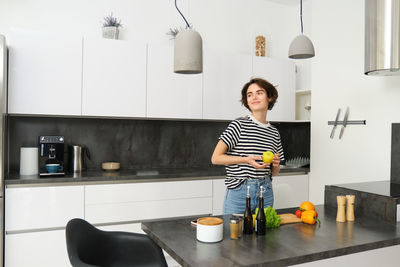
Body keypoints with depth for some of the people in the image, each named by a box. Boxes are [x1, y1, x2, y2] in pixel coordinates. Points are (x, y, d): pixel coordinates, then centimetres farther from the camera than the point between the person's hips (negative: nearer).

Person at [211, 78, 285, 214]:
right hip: (239, 192, -4)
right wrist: (246, 160, -19)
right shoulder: (239, 125, -7)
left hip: (266, 192, 5)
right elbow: (215, 158, -11)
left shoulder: (274, 132, 8)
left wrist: (276, 164, -5)